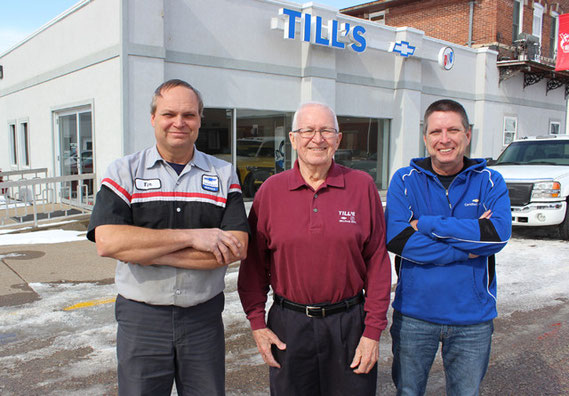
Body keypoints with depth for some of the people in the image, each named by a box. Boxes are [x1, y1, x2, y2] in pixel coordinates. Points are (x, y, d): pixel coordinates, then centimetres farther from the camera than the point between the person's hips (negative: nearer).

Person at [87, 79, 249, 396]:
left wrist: (149, 253, -15)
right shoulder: (124, 172, -1)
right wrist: (192, 236, -19)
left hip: (205, 318, 1)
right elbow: (107, 241, -16)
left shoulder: (223, 175, 2)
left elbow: (236, 248, -11)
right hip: (141, 318, -1)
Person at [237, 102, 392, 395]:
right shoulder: (271, 190, 0)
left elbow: (377, 261, -2)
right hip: (287, 325, 1)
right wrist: (257, 323, 0)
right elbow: (253, 263, 4)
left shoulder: (362, 186, -2)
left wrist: (373, 330, -4)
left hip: (349, 323, 0)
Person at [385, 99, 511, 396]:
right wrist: (470, 244, -19)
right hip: (414, 313, -1)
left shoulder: (490, 181, -1)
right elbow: (396, 238, -18)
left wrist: (427, 225, -20)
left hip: (473, 317, 1)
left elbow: (499, 234, -19)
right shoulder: (405, 180, -4)